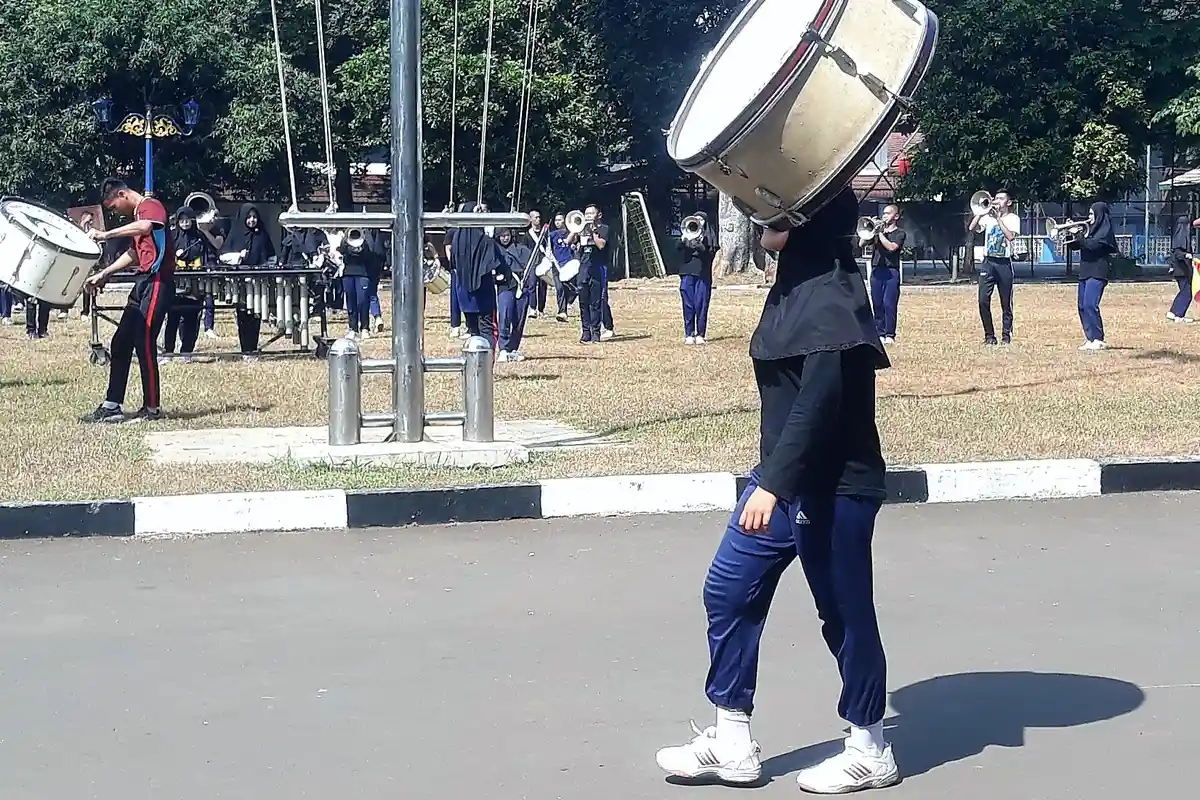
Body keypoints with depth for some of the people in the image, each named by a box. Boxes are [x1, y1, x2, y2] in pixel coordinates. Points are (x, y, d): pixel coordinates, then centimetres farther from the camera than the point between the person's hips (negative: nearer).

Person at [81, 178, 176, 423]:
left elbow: (145, 227, -33)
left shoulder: (151, 206, -8)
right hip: (143, 282, 10)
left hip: (158, 281, -10)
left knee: (144, 344, -10)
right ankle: (112, 406, 10)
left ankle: (152, 408, -1)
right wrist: (104, 274, 24)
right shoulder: (137, 214, 21)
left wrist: (106, 235, -31)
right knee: (120, 343, 7)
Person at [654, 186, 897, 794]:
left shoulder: (830, 296, -19)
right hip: (784, 478, 9)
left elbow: (819, 400, -25)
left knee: (844, 613, 4)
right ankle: (731, 742, 17)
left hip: (832, 487, -9)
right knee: (728, 590, 9)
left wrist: (773, 484, -26)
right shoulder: (795, 283, 9)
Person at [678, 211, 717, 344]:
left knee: (701, 304, -5)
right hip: (687, 272, 1)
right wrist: (684, 240, -17)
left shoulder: (709, 235, 10)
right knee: (688, 304, -1)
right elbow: (679, 248, 1)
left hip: (703, 274, -1)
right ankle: (689, 334, 2)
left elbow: (711, 253, -2)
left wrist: (699, 246, -17)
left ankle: (700, 334, 1)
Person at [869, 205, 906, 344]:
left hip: (891, 271, -5)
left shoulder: (900, 233, 4)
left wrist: (880, 234, -10)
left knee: (889, 304, -8)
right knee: (877, 304, 4)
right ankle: (880, 333, 10)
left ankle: (890, 335, -5)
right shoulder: (879, 229, 17)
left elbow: (891, 247, -14)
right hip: (876, 270, 5)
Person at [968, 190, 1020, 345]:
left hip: (1004, 264, -2)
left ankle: (1006, 335, 10)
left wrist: (998, 218, -10)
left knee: (1006, 303, 2)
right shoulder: (988, 217, 12)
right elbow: (971, 228, -1)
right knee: (983, 300, -7)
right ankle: (989, 335, 3)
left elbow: (1010, 236, -14)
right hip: (988, 262, 2)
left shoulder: (1013, 218, 4)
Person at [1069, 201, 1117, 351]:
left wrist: (1078, 237, -15)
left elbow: (1094, 244, -21)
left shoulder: (1105, 229, -5)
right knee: (1082, 306, 5)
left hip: (1097, 273, -9)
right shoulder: (1091, 229, 18)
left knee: (1090, 305, -17)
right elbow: (1075, 246, 19)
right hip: (1085, 272, 9)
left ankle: (1098, 339, -16)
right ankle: (1089, 339, 9)